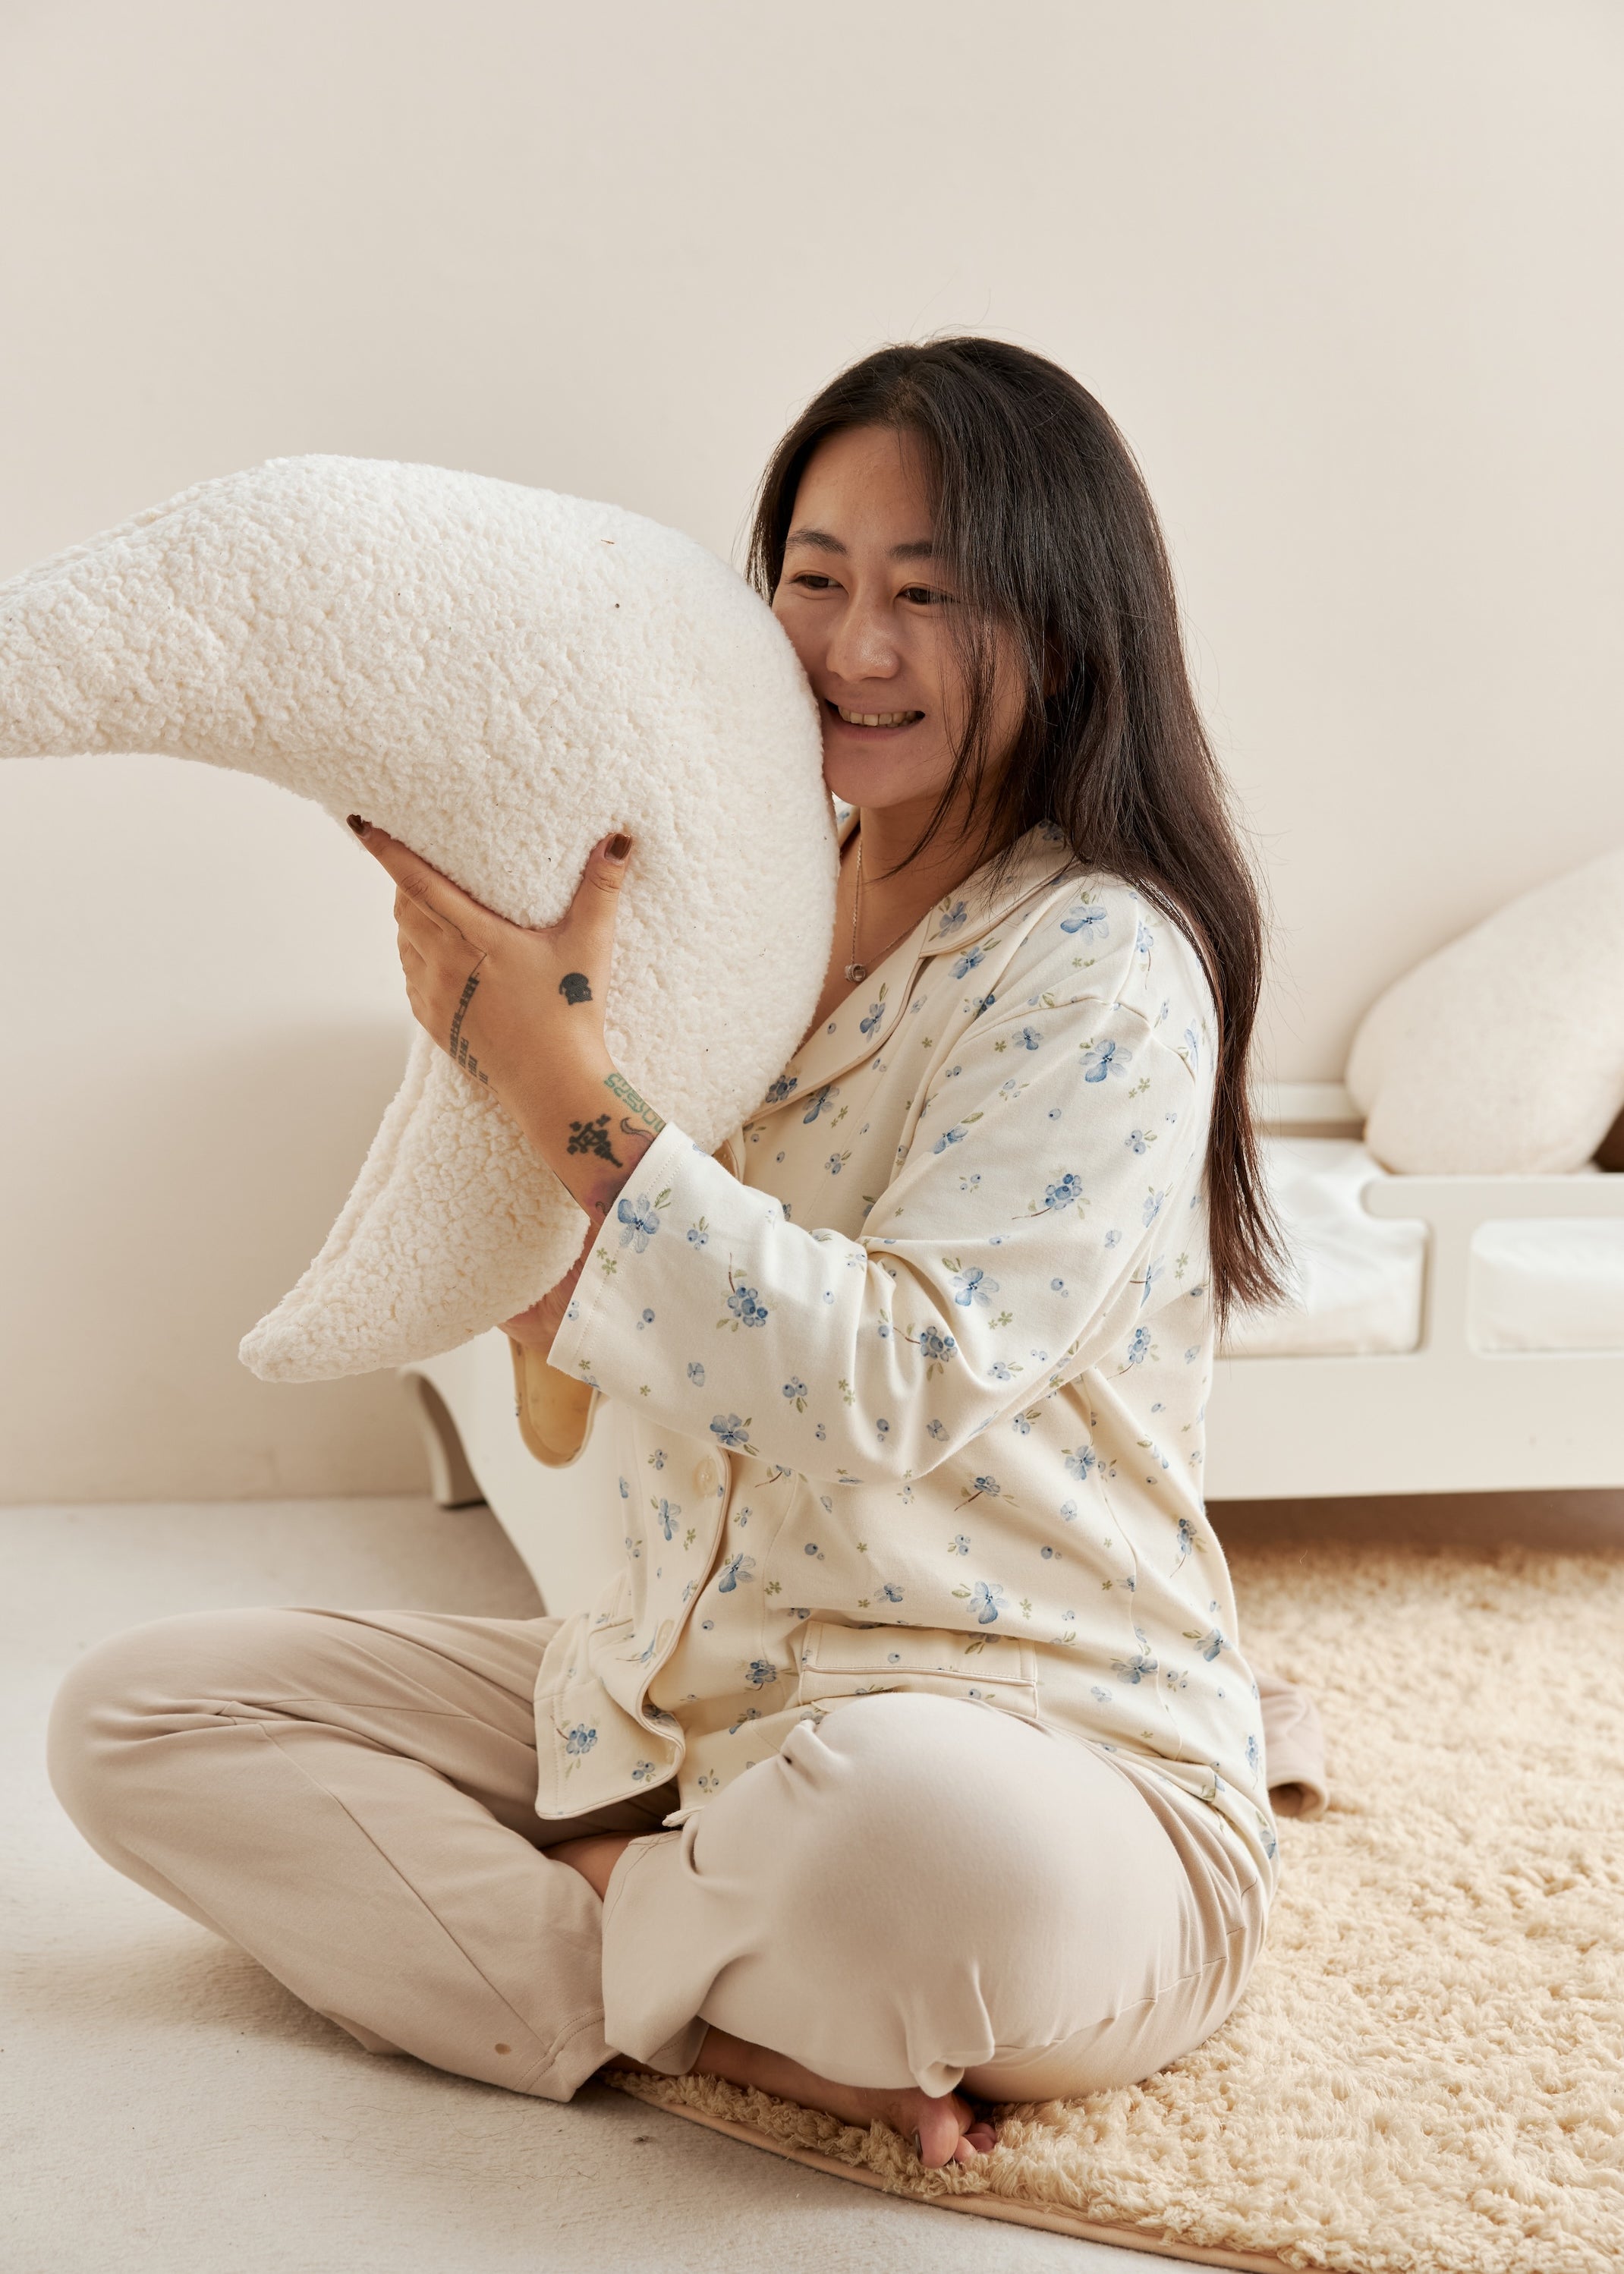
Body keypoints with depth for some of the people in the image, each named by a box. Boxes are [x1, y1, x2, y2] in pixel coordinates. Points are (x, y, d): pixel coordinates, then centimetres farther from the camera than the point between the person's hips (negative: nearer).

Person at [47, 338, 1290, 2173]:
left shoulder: (1102, 966, -14)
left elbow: (890, 1388, -25)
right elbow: (569, 1362, 8)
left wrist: (562, 1084, -24)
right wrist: (494, 1033, -7)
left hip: (1035, 1762, -6)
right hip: (678, 1700, 7)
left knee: (911, 1827, -43)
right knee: (131, 1712, -1)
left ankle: (587, 1933, -8)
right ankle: (692, 2012, -12)